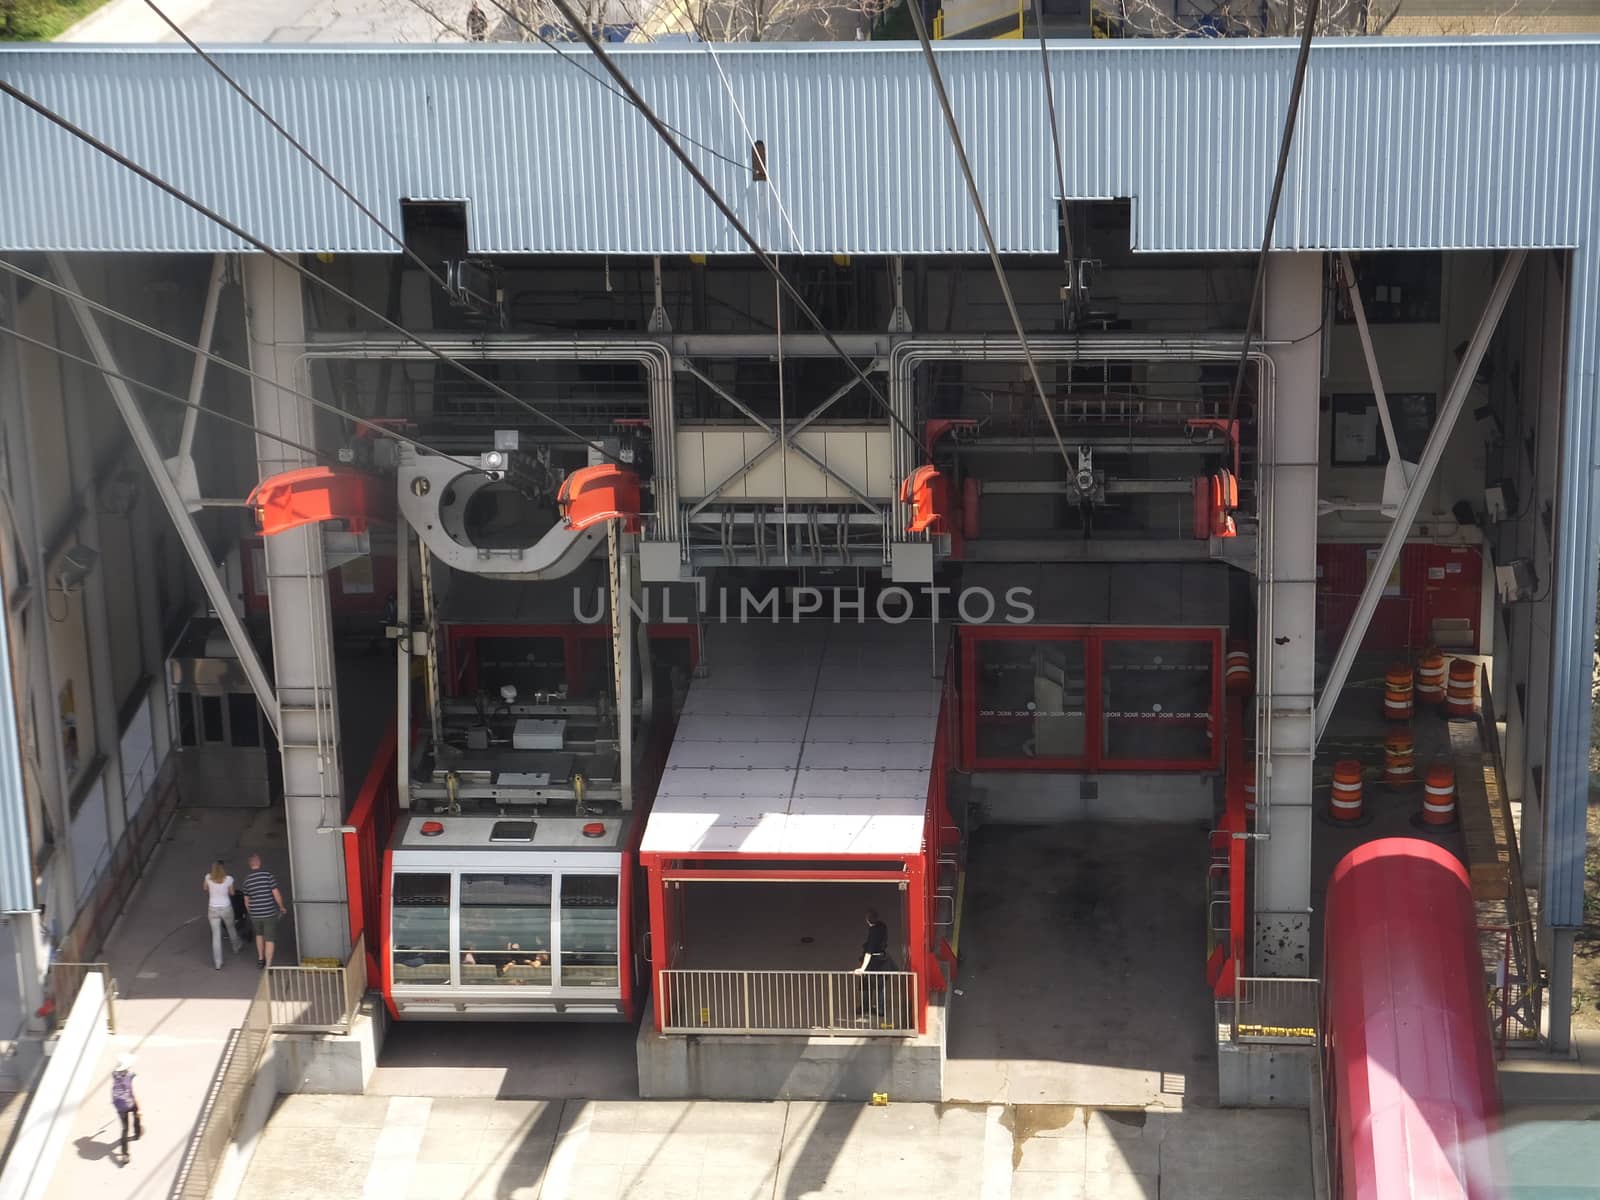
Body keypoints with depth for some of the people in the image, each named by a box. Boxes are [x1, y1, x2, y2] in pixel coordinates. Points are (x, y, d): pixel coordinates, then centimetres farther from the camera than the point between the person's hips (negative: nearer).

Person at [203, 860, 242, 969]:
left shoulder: (208, 877, -12)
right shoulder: (228, 879, -16)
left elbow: (205, 889, 9)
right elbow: (232, 893, 0)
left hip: (213, 909, 0)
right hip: (226, 908, 0)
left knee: (216, 935, 5)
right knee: (231, 928, 28)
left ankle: (218, 963, 3)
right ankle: (236, 947, 54)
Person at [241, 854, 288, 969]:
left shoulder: (247, 880, 0)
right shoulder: (268, 875, -12)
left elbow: (246, 900, 10)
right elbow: (276, 893, -11)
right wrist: (282, 907, 5)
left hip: (255, 915, 4)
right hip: (269, 913, -4)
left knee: (259, 934, 29)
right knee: (270, 940, 3)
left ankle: (260, 959, 35)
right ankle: (268, 966, -2)